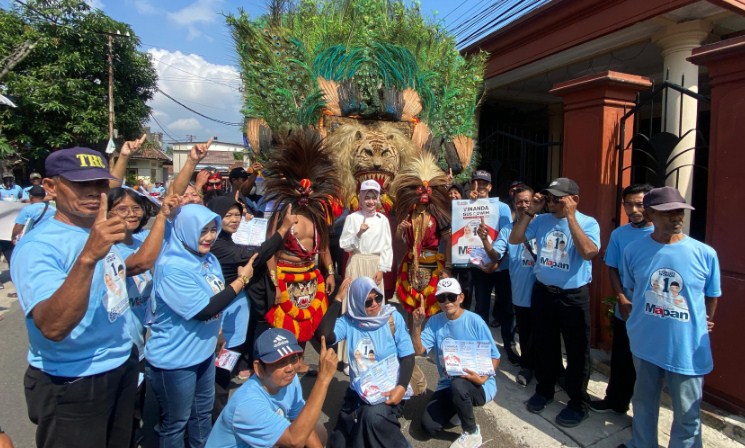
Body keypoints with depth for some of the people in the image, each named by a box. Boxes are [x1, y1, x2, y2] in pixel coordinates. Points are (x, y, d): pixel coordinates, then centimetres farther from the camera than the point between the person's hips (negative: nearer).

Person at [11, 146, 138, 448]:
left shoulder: (101, 232, 1)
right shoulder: (36, 247, -22)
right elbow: (53, 327, -37)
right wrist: (88, 256, -46)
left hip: (122, 366, 7)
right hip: (71, 385, -7)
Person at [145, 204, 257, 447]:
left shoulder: (209, 259, -1)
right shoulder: (172, 268, -26)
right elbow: (203, 310, -29)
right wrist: (241, 280, -24)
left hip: (204, 351, 8)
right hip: (174, 359, -8)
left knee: (203, 411, 26)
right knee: (176, 421, 14)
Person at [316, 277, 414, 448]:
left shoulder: (393, 317, -8)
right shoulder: (348, 321, -6)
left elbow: (407, 356, -7)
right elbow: (324, 335, -24)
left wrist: (401, 387, -23)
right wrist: (338, 299, -21)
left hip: (389, 391, -3)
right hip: (358, 392, 3)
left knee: (373, 416, -32)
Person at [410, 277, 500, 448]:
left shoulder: (475, 321, -13)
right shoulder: (434, 322, -3)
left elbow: (494, 357, -8)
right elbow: (418, 350, -10)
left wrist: (483, 378, -25)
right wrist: (417, 324, -24)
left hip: (478, 385, -3)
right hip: (447, 384, 4)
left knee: (458, 385, -36)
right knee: (429, 425, -11)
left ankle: (472, 433, -7)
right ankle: (458, 405, 19)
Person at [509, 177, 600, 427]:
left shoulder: (588, 223, -10)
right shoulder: (542, 221, 1)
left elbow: (588, 252, -27)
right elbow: (514, 239, 0)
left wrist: (570, 216, -25)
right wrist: (530, 212, -6)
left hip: (574, 296, -4)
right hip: (543, 291, 4)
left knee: (576, 351, 9)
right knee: (544, 345, 18)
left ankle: (578, 403, 27)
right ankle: (544, 390, 38)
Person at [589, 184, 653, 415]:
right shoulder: (618, 234, 2)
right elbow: (612, 269, 3)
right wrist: (622, 300, -9)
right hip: (624, 311, 3)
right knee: (621, 360, 16)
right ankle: (615, 401, 35)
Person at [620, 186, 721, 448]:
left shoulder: (705, 254, -12)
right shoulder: (633, 251, -8)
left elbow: (712, 297, 4)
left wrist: (701, 326, 14)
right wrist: (649, 318, 8)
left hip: (688, 347, -2)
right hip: (644, 343, 2)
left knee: (687, 414, 13)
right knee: (643, 403, 22)